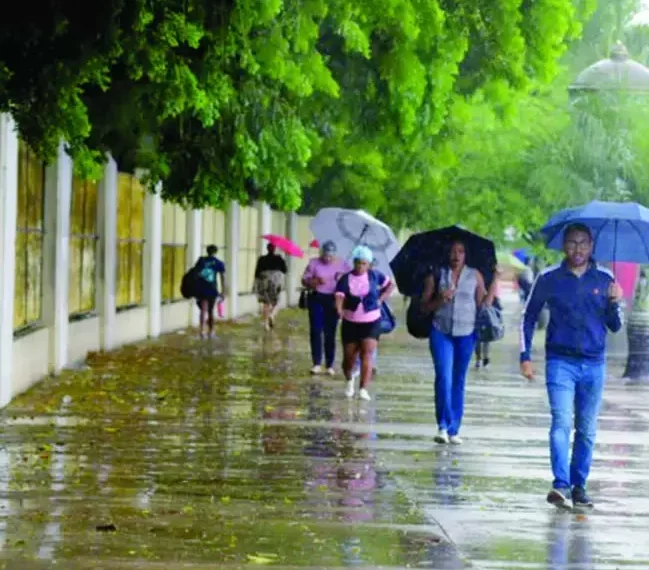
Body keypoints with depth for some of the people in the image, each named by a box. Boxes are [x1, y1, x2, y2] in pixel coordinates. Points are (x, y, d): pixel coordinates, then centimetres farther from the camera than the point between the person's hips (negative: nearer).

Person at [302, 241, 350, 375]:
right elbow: (305, 280, 0)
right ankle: (316, 364, -1)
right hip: (317, 299, 0)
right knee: (316, 331, -5)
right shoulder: (314, 263, 4)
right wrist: (316, 281, -20)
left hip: (333, 300, 0)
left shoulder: (342, 264, 6)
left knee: (330, 333, 0)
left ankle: (330, 365, 6)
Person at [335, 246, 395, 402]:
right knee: (349, 356, 8)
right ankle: (349, 380, 40)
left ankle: (363, 389, -20)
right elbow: (339, 297, -18)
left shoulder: (375, 276, -3)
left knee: (367, 354, -16)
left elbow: (390, 285, 11)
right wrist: (339, 309, -39)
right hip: (351, 323, 1)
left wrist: (381, 299, -2)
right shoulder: (345, 279, -7)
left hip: (371, 323, -1)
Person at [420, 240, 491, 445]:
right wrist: (440, 300, -12)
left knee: (459, 382, 6)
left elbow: (483, 304, 5)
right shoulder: (436, 275, 5)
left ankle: (453, 430, 11)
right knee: (443, 378, -15)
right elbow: (424, 306, 6)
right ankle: (443, 426, -15)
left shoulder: (475, 276, 7)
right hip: (441, 332, -1)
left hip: (466, 334, 1)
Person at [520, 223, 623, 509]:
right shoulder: (549, 279, 2)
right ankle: (561, 485, -24)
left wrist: (614, 304, -10)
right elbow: (529, 317, 11)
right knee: (562, 423, -16)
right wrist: (525, 356, 3)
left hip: (593, 365, 2)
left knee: (587, 429, 7)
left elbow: (615, 327, 10)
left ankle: (579, 486, 17)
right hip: (560, 362, -2)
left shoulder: (604, 280, 6)